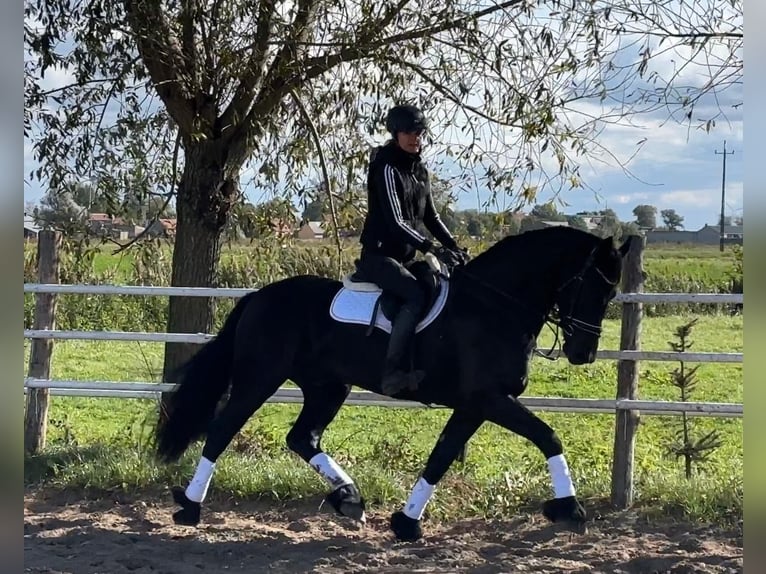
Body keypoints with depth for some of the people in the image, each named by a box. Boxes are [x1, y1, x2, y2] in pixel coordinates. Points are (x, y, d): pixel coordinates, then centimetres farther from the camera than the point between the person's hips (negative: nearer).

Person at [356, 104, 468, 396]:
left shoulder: (420, 171, 12)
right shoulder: (387, 169, -14)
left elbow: (430, 216, 16)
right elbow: (395, 221, -21)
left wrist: (454, 246, 2)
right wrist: (432, 248, -29)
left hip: (406, 255, 9)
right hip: (379, 254, -9)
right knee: (416, 295, -30)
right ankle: (392, 372, -34)